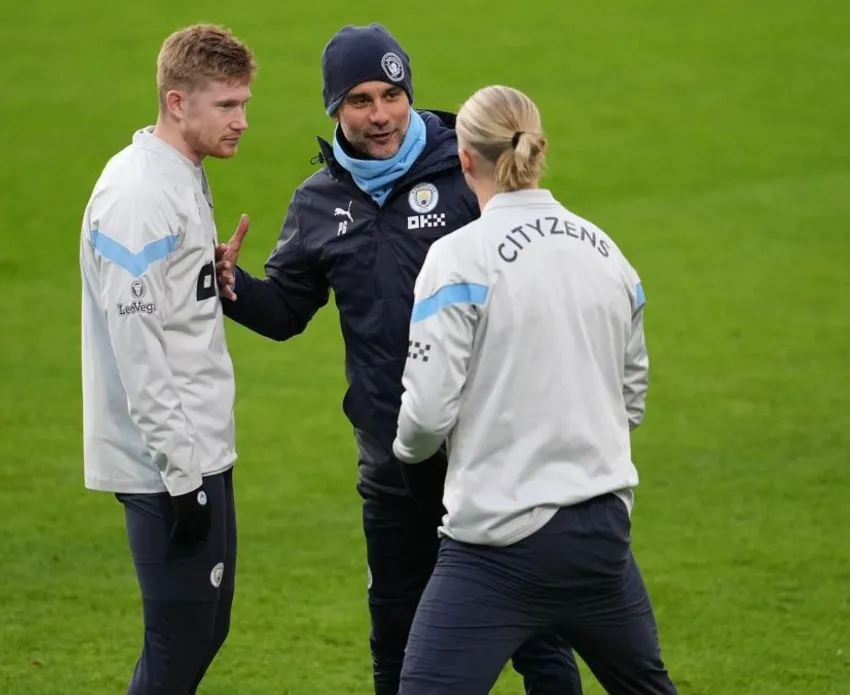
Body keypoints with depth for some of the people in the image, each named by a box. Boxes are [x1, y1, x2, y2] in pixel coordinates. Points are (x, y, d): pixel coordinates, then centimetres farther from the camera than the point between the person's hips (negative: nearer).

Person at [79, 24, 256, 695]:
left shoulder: (187, 180, 13)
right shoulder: (139, 196, -18)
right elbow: (136, 344, -22)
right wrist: (180, 472, -22)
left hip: (201, 455, 10)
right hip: (169, 464, -10)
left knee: (206, 633, 14)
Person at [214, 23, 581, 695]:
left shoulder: (468, 174, -8)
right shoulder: (319, 203, 7)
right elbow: (284, 311, 16)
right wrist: (232, 285, -3)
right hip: (393, 461, 5)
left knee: (535, 635, 1)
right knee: (396, 639, 17)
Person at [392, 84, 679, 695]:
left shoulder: (461, 259, -11)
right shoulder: (604, 251, 7)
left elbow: (428, 410, -13)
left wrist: (408, 445, 9)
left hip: (501, 542, -6)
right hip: (603, 530, 6)